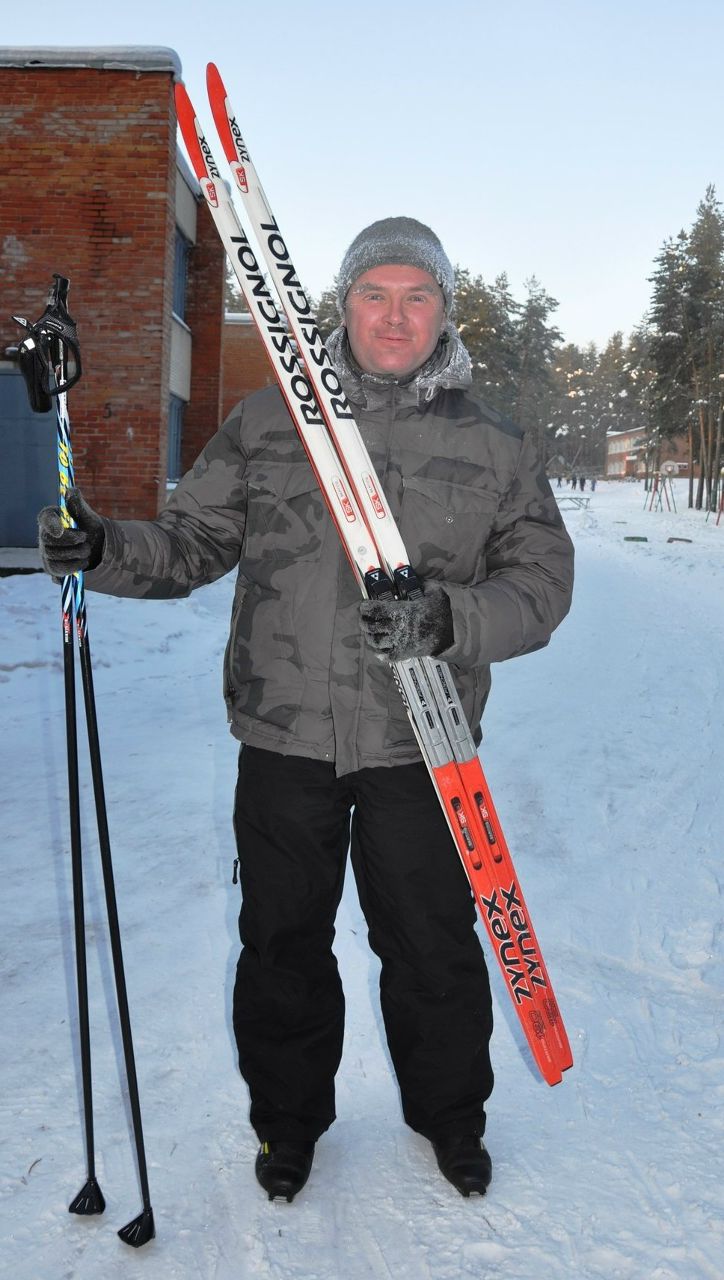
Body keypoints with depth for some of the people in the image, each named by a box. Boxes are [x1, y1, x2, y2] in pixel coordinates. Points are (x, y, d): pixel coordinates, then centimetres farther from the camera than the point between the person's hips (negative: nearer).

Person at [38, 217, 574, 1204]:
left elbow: (542, 583, -2)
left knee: (431, 945, 11)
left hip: (417, 747, -1)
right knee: (283, 941, 13)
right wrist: (106, 549, -12)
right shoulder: (267, 421, 5)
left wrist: (447, 617, -21)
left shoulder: (494, 446, 3)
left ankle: (450, 1114, 39)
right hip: (285, 737, 1)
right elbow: (192, 543, 7)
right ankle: (289, 1118, 38)